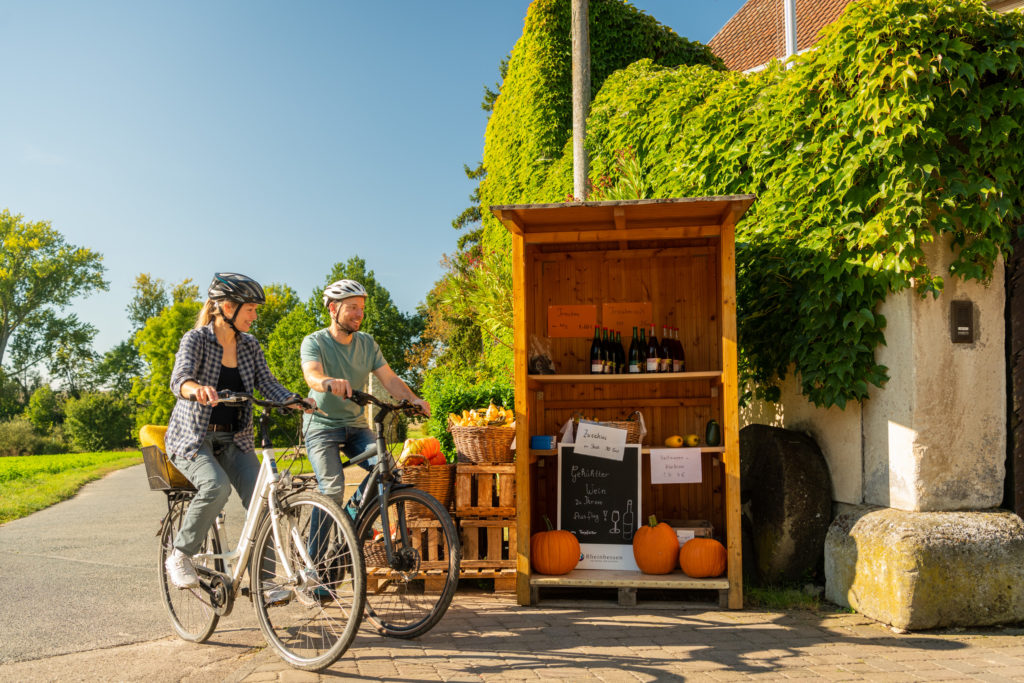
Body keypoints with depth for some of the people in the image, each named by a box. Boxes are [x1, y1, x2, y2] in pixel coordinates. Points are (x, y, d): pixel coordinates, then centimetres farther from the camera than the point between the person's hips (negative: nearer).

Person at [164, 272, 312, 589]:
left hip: (234, 440, 5)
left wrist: (296, 399, -24)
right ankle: (180, 556, -10)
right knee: (217, 486, -32)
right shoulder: (196, 339, -12)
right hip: (193, 437, -5)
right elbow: (179, 379, -30)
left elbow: (267, 384, -3)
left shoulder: (249, 345, 4)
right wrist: (197, 389, -54)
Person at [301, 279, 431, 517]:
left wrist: (413, 399, -24)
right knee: (332, 491, -18)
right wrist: (331, 382, -54)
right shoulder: (315, 342, -10)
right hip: (322, 426, -4)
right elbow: (312, 376, -29)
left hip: (356, 426, 4)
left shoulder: (367, 343, 5)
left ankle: (355, 510, 7)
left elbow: (389, 378, -4)